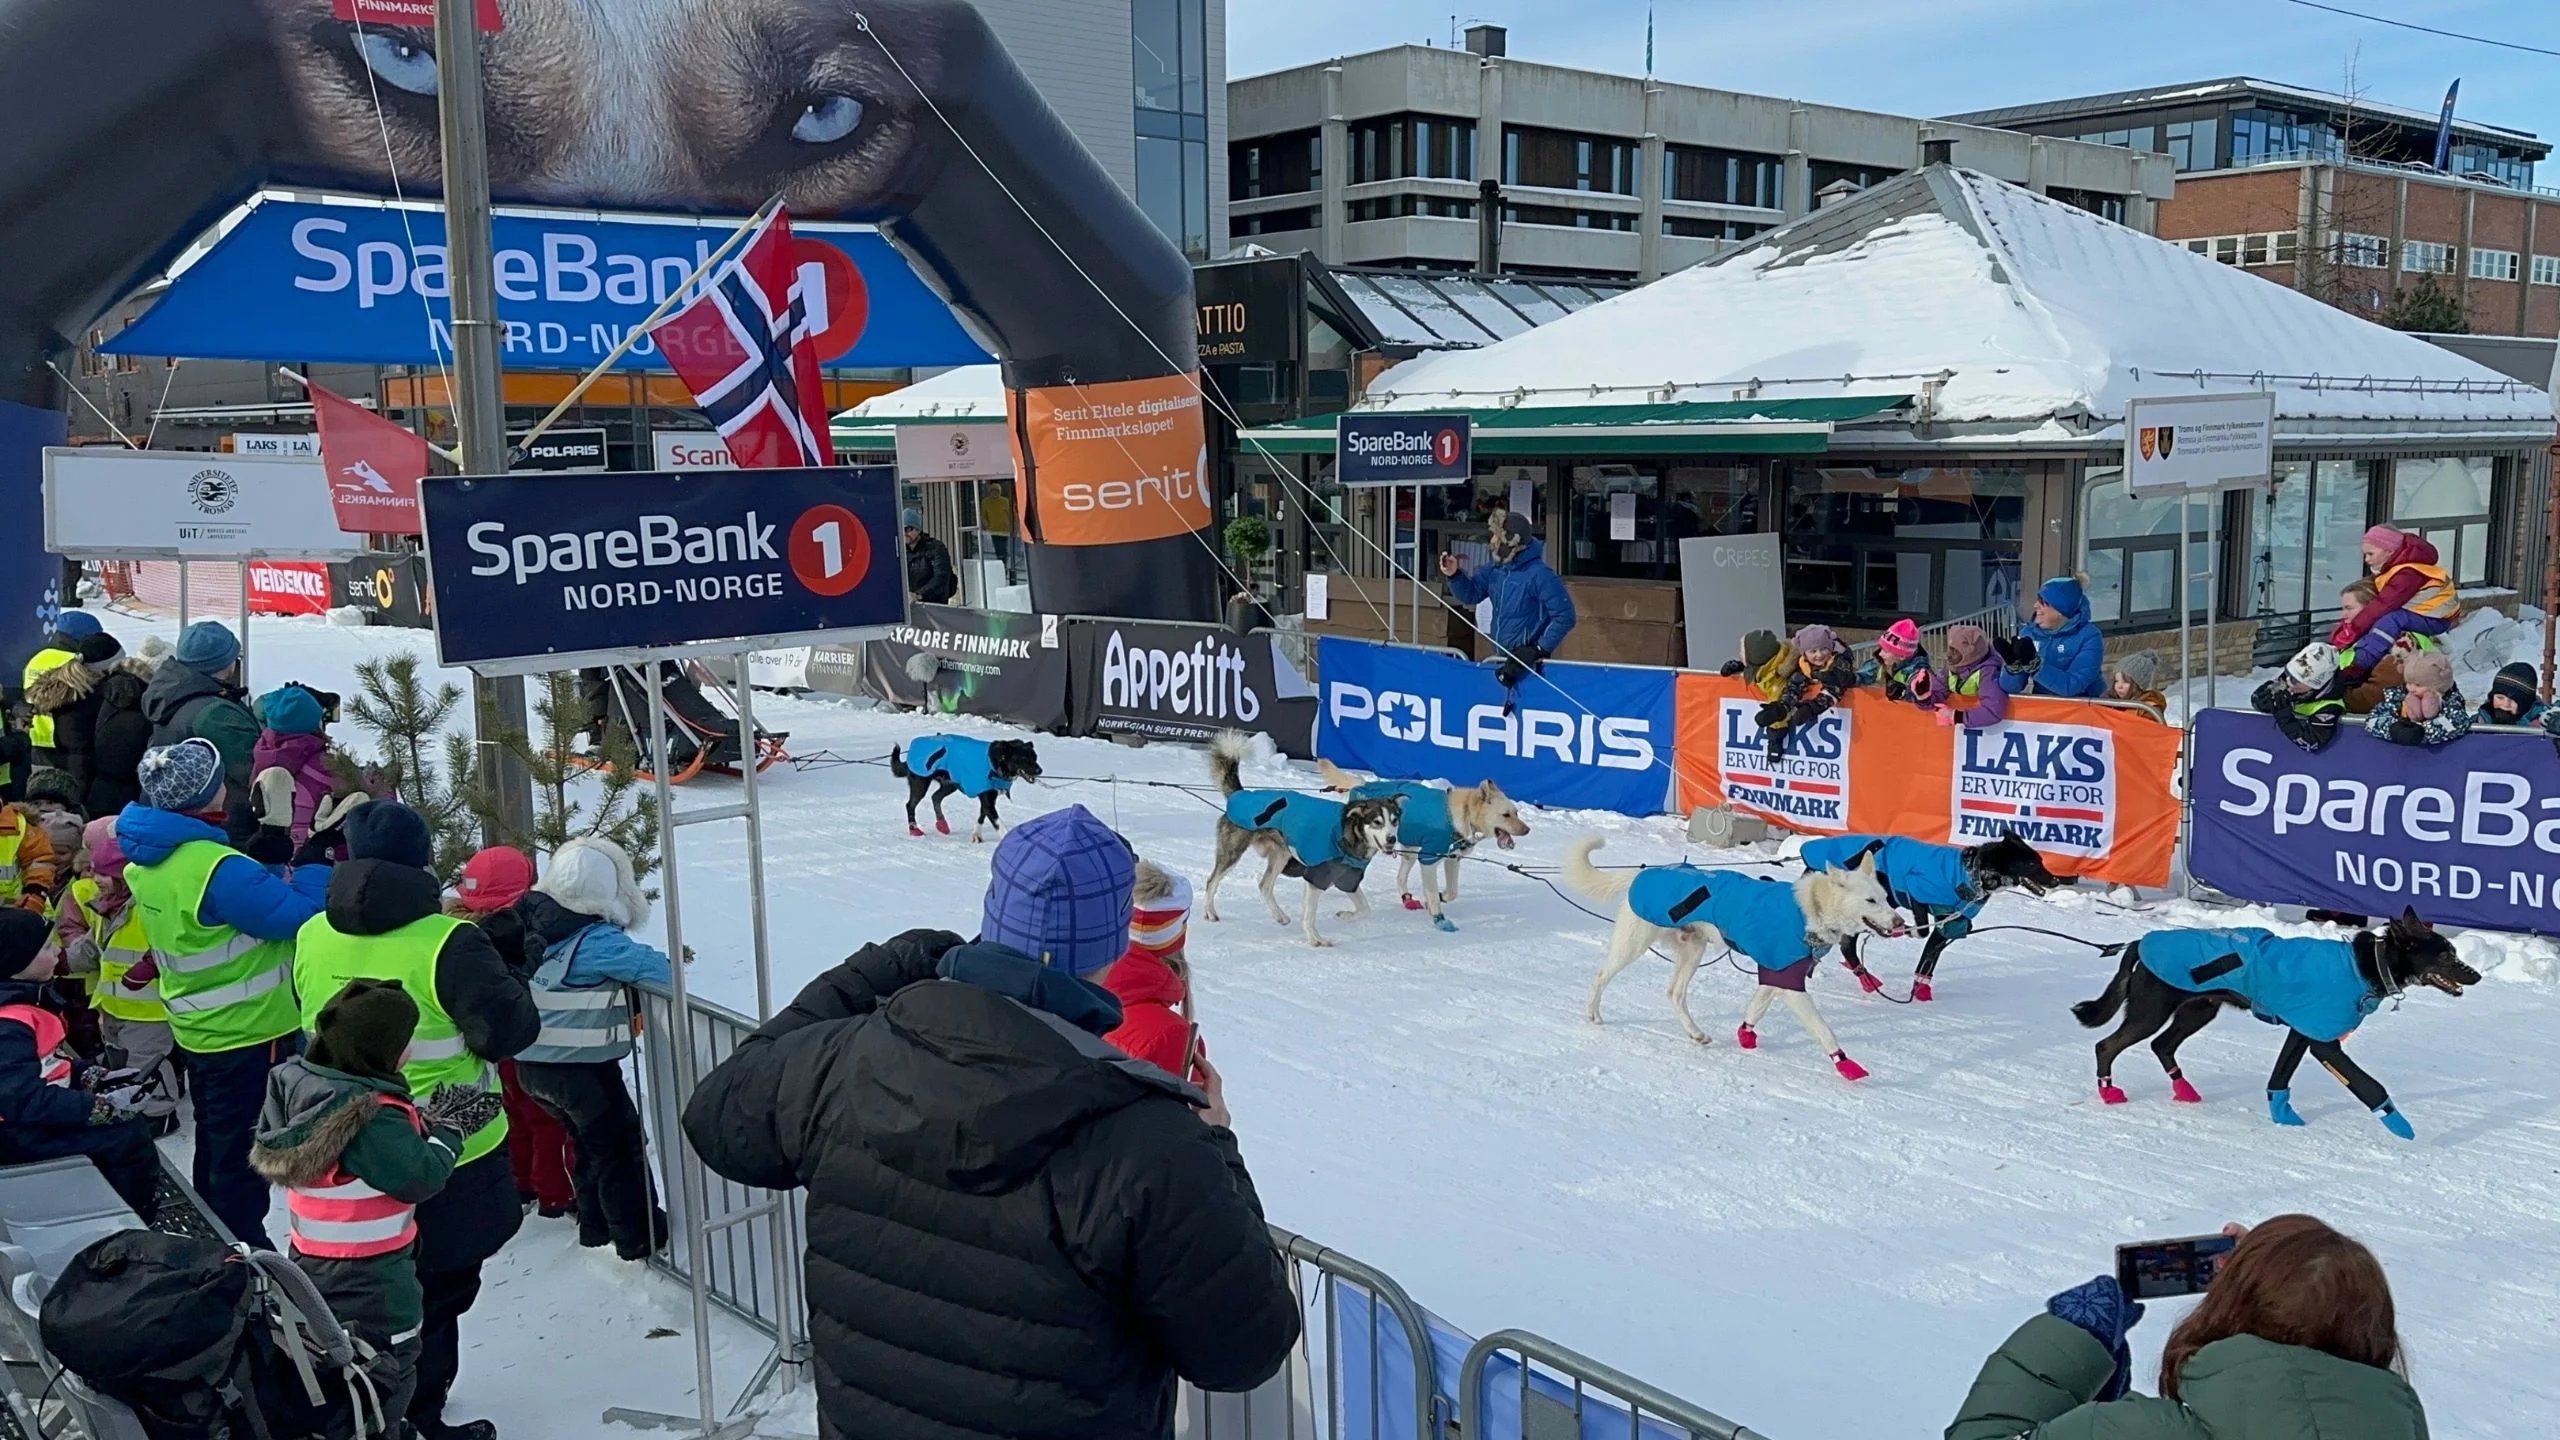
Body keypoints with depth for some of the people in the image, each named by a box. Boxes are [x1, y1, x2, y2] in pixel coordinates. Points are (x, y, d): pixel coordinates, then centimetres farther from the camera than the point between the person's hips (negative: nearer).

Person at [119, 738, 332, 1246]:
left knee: (215, 1147, 24)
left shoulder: (145, 857, 1)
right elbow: (294, 914, -26)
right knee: (244, 1155, 4)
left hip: (199, 1031, 9)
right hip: (249, 1034, -9)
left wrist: (285, 866, 0)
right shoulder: (214, 868, -29)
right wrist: (318, 862, -13)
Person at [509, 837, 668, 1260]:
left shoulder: (532, 926, -2)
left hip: (531, 1066, 7)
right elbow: (656, 968, -30)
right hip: (582, 1068, -7)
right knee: (622, 1145, 9)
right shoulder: (596, 942, -24)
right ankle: (639, 1236, 15)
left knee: (588, 1141, 25)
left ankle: (595, 1225, 35)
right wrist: (669, 971, -5)